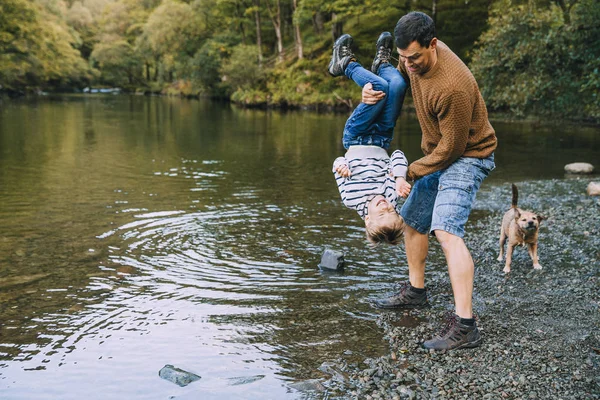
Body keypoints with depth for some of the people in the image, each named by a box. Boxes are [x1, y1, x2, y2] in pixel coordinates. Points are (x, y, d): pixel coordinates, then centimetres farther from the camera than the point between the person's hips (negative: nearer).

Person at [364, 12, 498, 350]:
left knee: (446, 231, -26)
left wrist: (411, 172, -16)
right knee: (413, 221, 18)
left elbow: (452, 147, -25)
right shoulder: (416, 58, -8)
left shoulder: (453, 86, -33)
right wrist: (375, 88, -7)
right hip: (440, 155, 10)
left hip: (466, 157, -10)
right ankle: (415, 291, 38)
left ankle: (465, 327, -27)